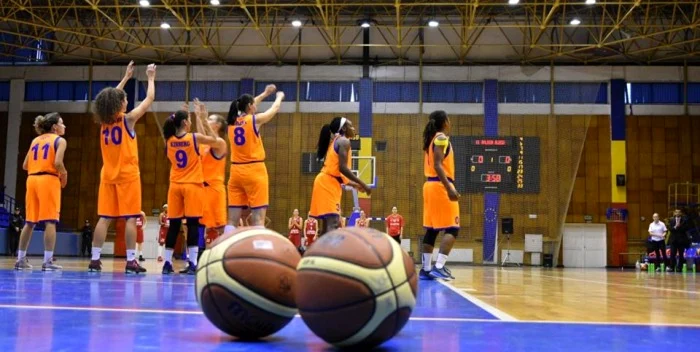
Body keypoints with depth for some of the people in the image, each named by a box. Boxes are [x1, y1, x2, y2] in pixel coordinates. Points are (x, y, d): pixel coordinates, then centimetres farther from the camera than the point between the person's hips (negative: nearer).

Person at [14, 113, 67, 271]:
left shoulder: (35, 140, 18)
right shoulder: (59, 140, 1)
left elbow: (25, 165, 13)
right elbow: (58, 162, -14)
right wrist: (64, 175, 2)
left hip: (32, 179, 6)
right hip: (49, 180, -6)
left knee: (29, 222, 12)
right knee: (50, 221, -6)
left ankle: (21, 259, 14)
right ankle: (48, 261, -10)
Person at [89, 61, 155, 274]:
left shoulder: (103, 121, 6)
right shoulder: (128, 119, -8)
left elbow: (111, 97, 24)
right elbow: (149, 99, 1)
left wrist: (126, 77, 31)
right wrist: (151, 78, 16)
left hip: (108, 176, 5)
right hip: (128, 175, -5)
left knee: (104, 218, 4)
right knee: (131, 218, -4)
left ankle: (95, 260, 2)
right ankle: (131, 261, -6)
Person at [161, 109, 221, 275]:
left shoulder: (169, 140, 3)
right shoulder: (195, 138, -8)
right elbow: (214, 140, 8)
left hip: (175, 186, 4)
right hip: (192, 186, -4)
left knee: (173, 225, 7)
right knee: (192, 224, -5)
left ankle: (167, 263, 9)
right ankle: (193, 263, -9)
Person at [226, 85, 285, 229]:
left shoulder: (232, 121, 8)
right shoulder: (255, 120, -7)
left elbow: (247, 106, 28)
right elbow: (275, 108, 10)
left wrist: (265, 94, 38)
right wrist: (280, 96, 31)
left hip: (236, 171, 6)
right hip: (254, 171, -6)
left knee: (232, 219, 5)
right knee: (258, 218, -5)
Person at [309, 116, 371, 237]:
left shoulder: (335, 141, 23)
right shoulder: (344, 141, -6)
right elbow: (342, 168, -18)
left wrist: (353, 184, 26)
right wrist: (363, 184, -14)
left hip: (327, 182, 10)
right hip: (328, 183, -10)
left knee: (328, 224, 13)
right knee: (333, 224, -17)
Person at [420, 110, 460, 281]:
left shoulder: (430, 139, 17)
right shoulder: (441, 137, -9)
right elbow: (437, 165, -19)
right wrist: (449, 188, -25)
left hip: (430, 185, 9)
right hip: (440, 186, -9)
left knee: (432, 229, 9)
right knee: (452, 228, -8)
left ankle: (426, 268, 10)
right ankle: (439, 267, -17)